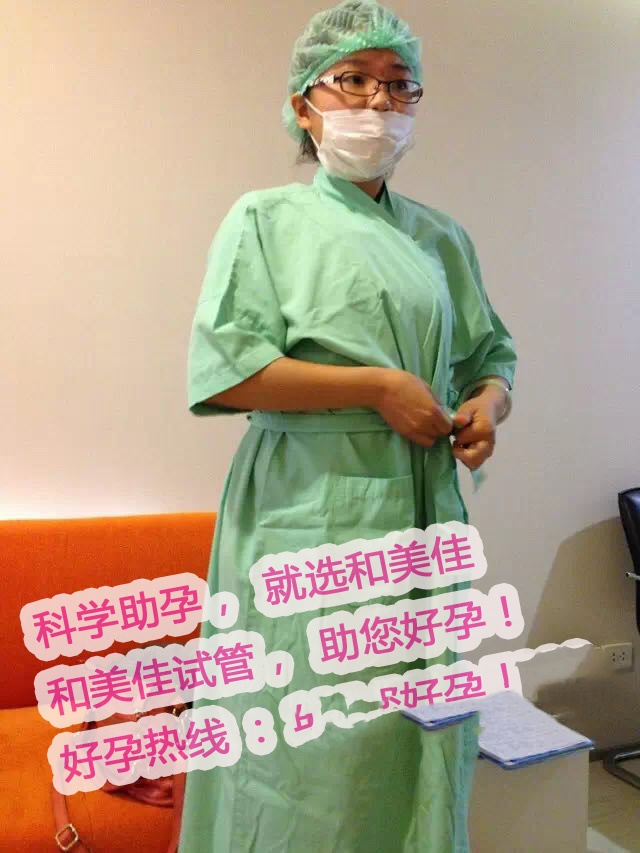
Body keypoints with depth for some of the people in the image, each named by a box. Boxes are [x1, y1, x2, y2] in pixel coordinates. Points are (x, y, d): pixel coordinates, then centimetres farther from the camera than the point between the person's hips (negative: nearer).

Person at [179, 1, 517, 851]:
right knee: (317, 756, 0)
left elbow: (492, 356, 22)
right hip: (314, 519, -4)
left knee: (424, 736, 11)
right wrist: (377, 385, -13)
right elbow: (224, 368, -10)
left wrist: (487, 404, -1)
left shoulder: (441, 237, 16)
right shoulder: (267, 220, 2)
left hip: (427, 516, 5)